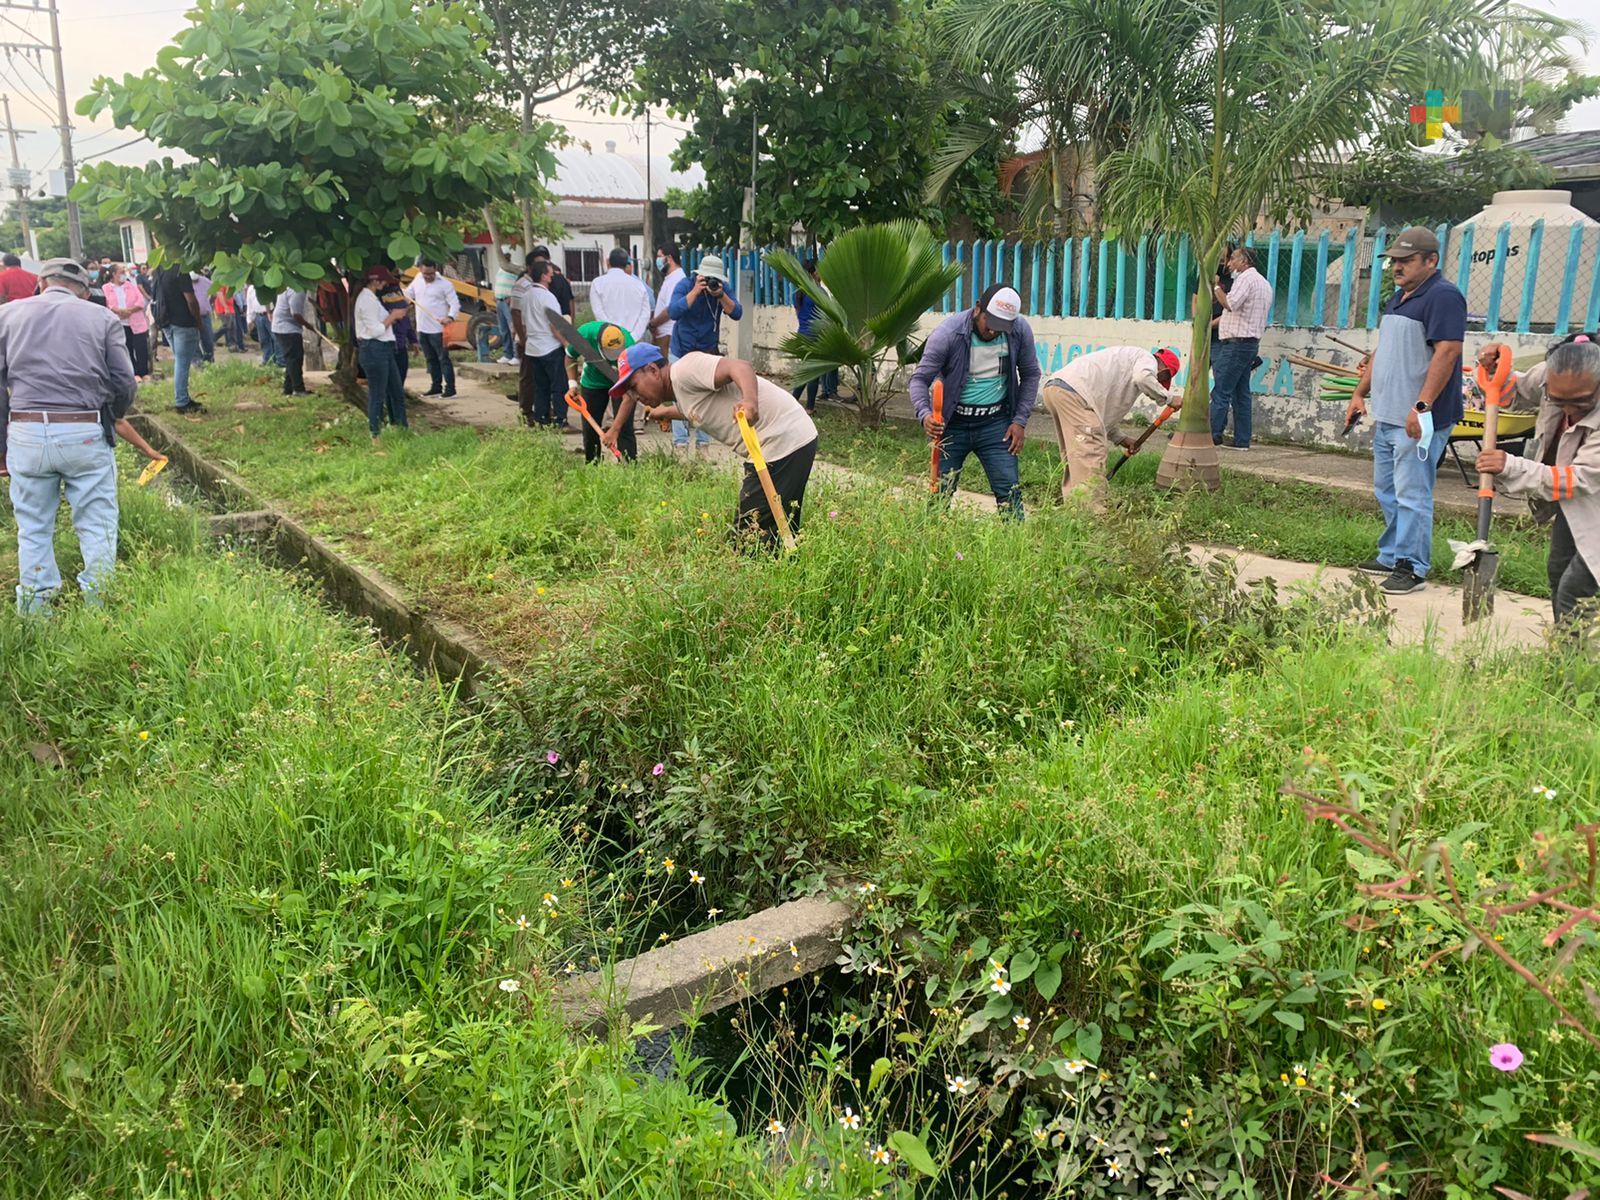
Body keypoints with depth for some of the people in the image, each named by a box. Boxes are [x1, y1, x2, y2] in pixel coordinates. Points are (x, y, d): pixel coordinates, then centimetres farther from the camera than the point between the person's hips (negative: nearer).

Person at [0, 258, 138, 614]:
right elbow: (125, 382, 1)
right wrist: (111, 418, 21)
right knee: (96, 525, 8)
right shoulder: (102, 318, 4)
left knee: (33, 528, 12)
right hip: (87, 434, -2)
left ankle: (33, 612, 18)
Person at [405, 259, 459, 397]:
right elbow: (408, 294, 23)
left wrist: (450, 317, -30)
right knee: (431, 359, 14)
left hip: (438, 329, -7)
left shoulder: (445, 284, -10)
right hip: (422, 329, 7)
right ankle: (436, 387, 22)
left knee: (443, 359, -4)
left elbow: (455, 303, -12)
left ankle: (450, 388, 0)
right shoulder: (417, 280, 9)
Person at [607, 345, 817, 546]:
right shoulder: (680, 397, 22)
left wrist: (750, 401, -47)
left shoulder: (685, 369, -10)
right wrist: (663, 413, 67)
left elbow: (739, 367, -27)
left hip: (783, 442, -11)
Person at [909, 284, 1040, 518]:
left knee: (1009, 491, -4)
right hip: (953, 424, -1)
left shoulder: (1020, 331, -8)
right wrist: (924, 414, -34)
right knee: (940, 492, 2)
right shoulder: (948, 333, -17)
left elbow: (1030, 375, 7)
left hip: (996, 423, 2)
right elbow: (920, 378, -15)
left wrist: (1020, 421, -1)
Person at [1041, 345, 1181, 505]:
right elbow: (1143, 378, -18)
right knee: (1091, 451, -11)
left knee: (1074, 455, 15)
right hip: (1072, 390, -10)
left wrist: (1121, 438, 29)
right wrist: (1168, 398, -5)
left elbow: (1106, 409, 34)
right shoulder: (1147, 358, 9)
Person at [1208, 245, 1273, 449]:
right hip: (1251, 343, 10)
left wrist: (1216, 286, -9)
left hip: (1236, 342, -10)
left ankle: (1212, 434, -10)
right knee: (1241, 394, 8)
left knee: (1221, 391, -9)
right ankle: (1242, 440, 6)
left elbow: (1230, 304, -22)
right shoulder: (1264, 283, 23)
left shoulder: (1246, 278, -8)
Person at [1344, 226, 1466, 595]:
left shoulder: (1443, 296, -12)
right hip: (1386, 416, 10)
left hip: (1418, 419, -10)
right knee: (1387, 492, 16)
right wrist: (1360, 392, 19)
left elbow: (1447, 352, -21)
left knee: (1411, 495, -7)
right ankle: (1390, 556, 27)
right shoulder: (1398, 297, 18)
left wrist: (1422, 406, -26)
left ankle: (1412, 568, -2)